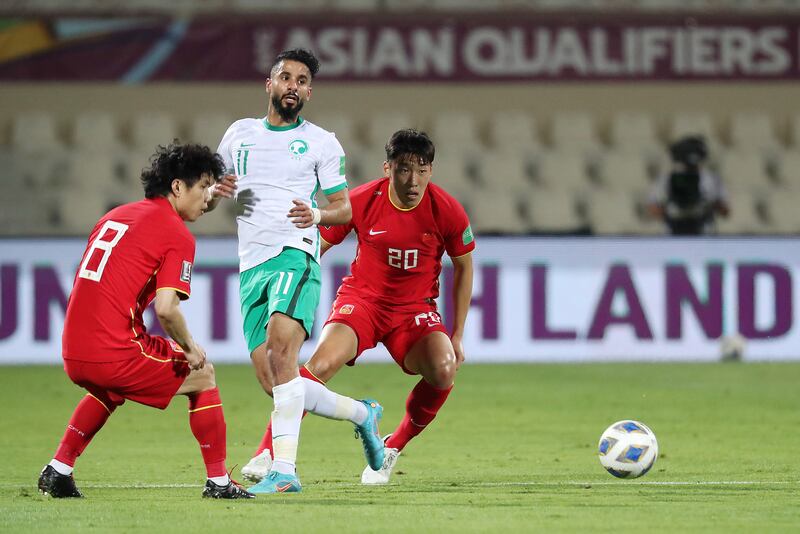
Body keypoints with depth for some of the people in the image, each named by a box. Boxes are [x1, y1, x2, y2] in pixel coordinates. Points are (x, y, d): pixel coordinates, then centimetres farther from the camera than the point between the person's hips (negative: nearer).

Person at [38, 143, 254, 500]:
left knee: (109, 388, 39)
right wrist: (189, 348, -1)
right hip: (116, 356, -7)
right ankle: (218, 482, 14)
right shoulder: (177, 236, -7)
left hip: (73, 355, 7)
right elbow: (166, 309, -19)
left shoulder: (115, 216, 17)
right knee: (202, 376, 14)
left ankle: (58, 471, 29)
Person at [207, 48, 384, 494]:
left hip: (295, 255, -5)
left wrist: (317, 215, -13)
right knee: (273, 385, 1)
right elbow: (206, 197, 22)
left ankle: (285, 470, -35)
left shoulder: (321, 142, 8)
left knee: (280, 352, -29)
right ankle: (362, 414, 26)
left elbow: (344, 210, 9)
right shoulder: (240, 134, 18)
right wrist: (216, 193, -3)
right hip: (251, 266, 5)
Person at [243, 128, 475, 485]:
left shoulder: (447, 211, -12)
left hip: (415, 308, 1)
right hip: (361, 298, -1)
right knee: (321, 364, -27)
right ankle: (267, 454, -20)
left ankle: (391, 450, -1)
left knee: (443, 371, -26)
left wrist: (457, 335, 3)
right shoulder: (361, 201, -15)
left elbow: (464, 267, 4)